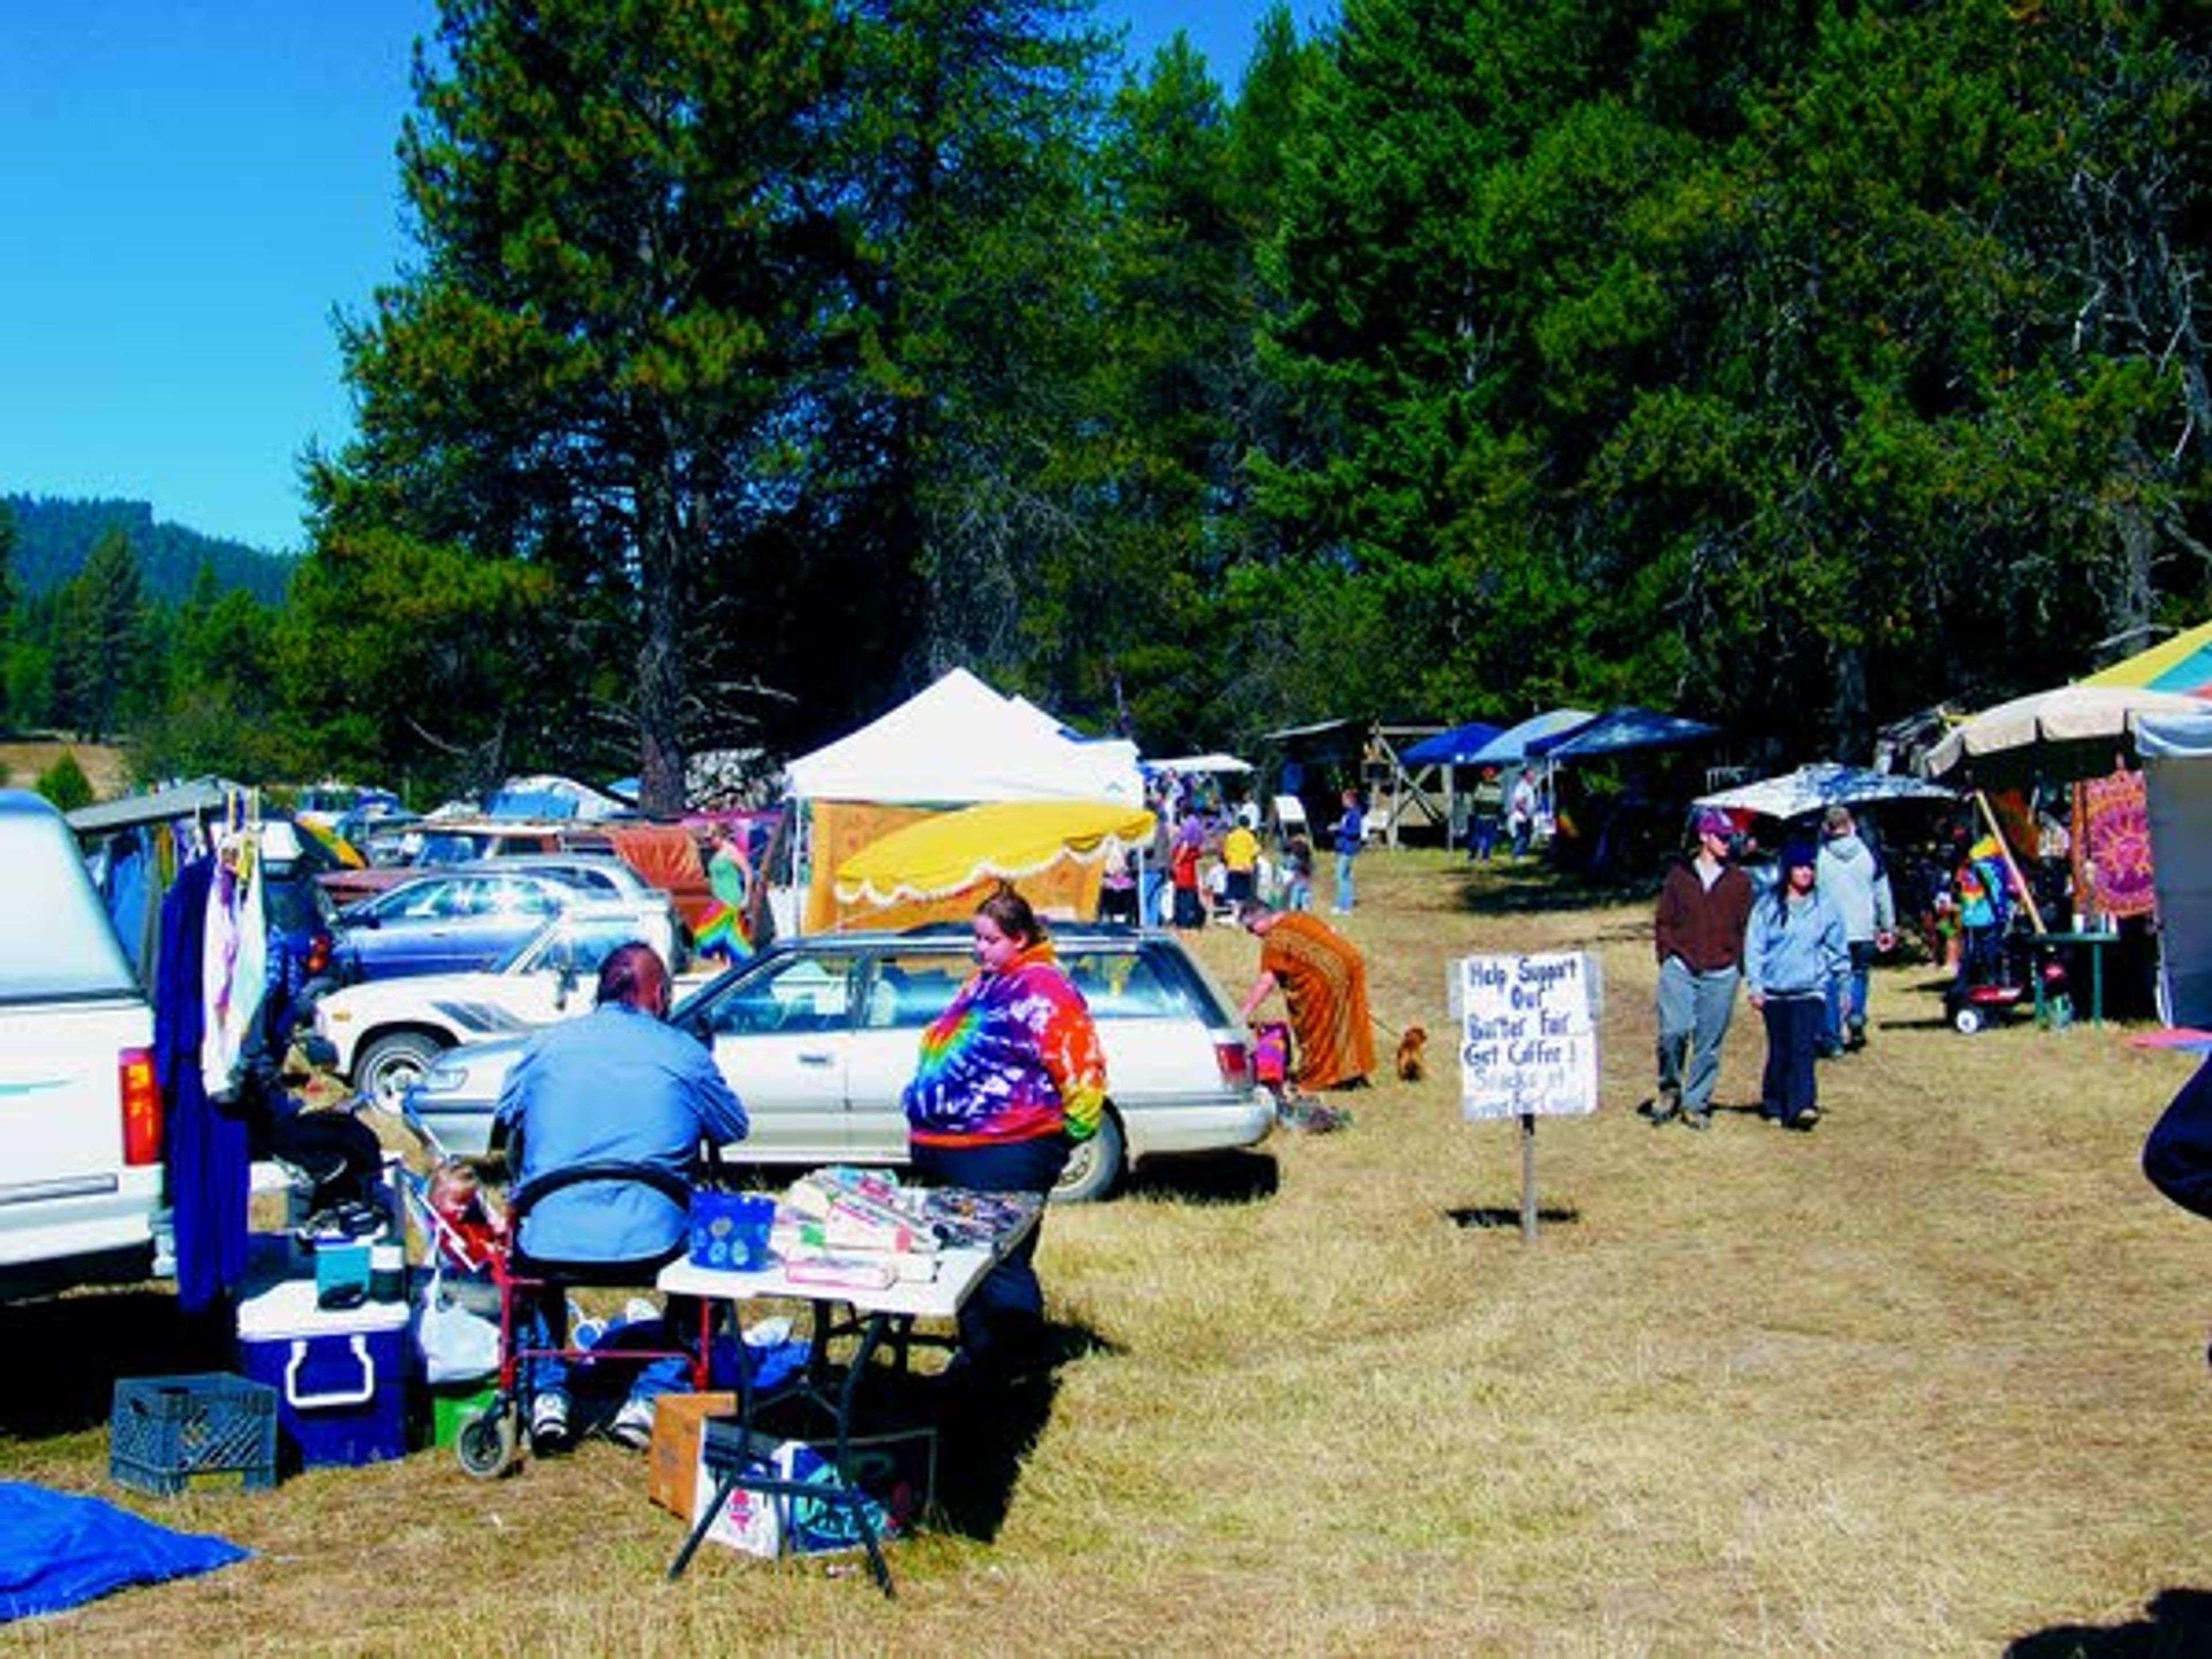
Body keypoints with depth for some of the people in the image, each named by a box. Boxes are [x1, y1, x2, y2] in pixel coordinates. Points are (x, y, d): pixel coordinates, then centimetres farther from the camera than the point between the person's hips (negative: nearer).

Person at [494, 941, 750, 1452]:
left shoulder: (548, 1043, 7)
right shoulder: (684, 1053, 3)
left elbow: (505, 1117, 21)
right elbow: (734, 1127, 16)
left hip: (548, 1245, 2)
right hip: (651, 1244, -2)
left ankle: (546, 1393, 25)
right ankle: (652, 1395, 18)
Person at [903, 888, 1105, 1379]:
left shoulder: (1043, 990, -12)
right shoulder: (981, 984, 17)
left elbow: (1082, 1070, -14)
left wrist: (1071, 1130, -8)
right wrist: (924, 1125, 27)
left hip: (1006, 1155, -9)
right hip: (950, 1152, 9)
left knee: (1001, 1264, -2)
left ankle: (1014, 1365, 8)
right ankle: (974, 1352, 30)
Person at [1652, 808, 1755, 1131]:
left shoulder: (1740, 881, 8)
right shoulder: (1679, 875, 7)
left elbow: (1745, 929, 10)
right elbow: (1663, 922, 10)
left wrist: (1738, 966, 1)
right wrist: (1668, 958, 0)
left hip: (1721, 975, 1)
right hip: (1680, 969, -1)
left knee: (1709, 1043, 2)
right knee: (1674, 1030, -15)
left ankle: (1696, 1103, 14)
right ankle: (1669, 1087, 9)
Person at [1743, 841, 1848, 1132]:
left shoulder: (1825, 908, 7)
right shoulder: (1767, 907, 3)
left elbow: (1838, 950, 15)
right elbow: (1754, 947, 3)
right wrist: (1755, 985, -3)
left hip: (1811, 991, 0)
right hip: (1775, 992, 0)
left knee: (1803, 1049, -14)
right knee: (1779, 1052, 6)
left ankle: (1802, 1106, -21)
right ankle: (1774, 1104, 21)